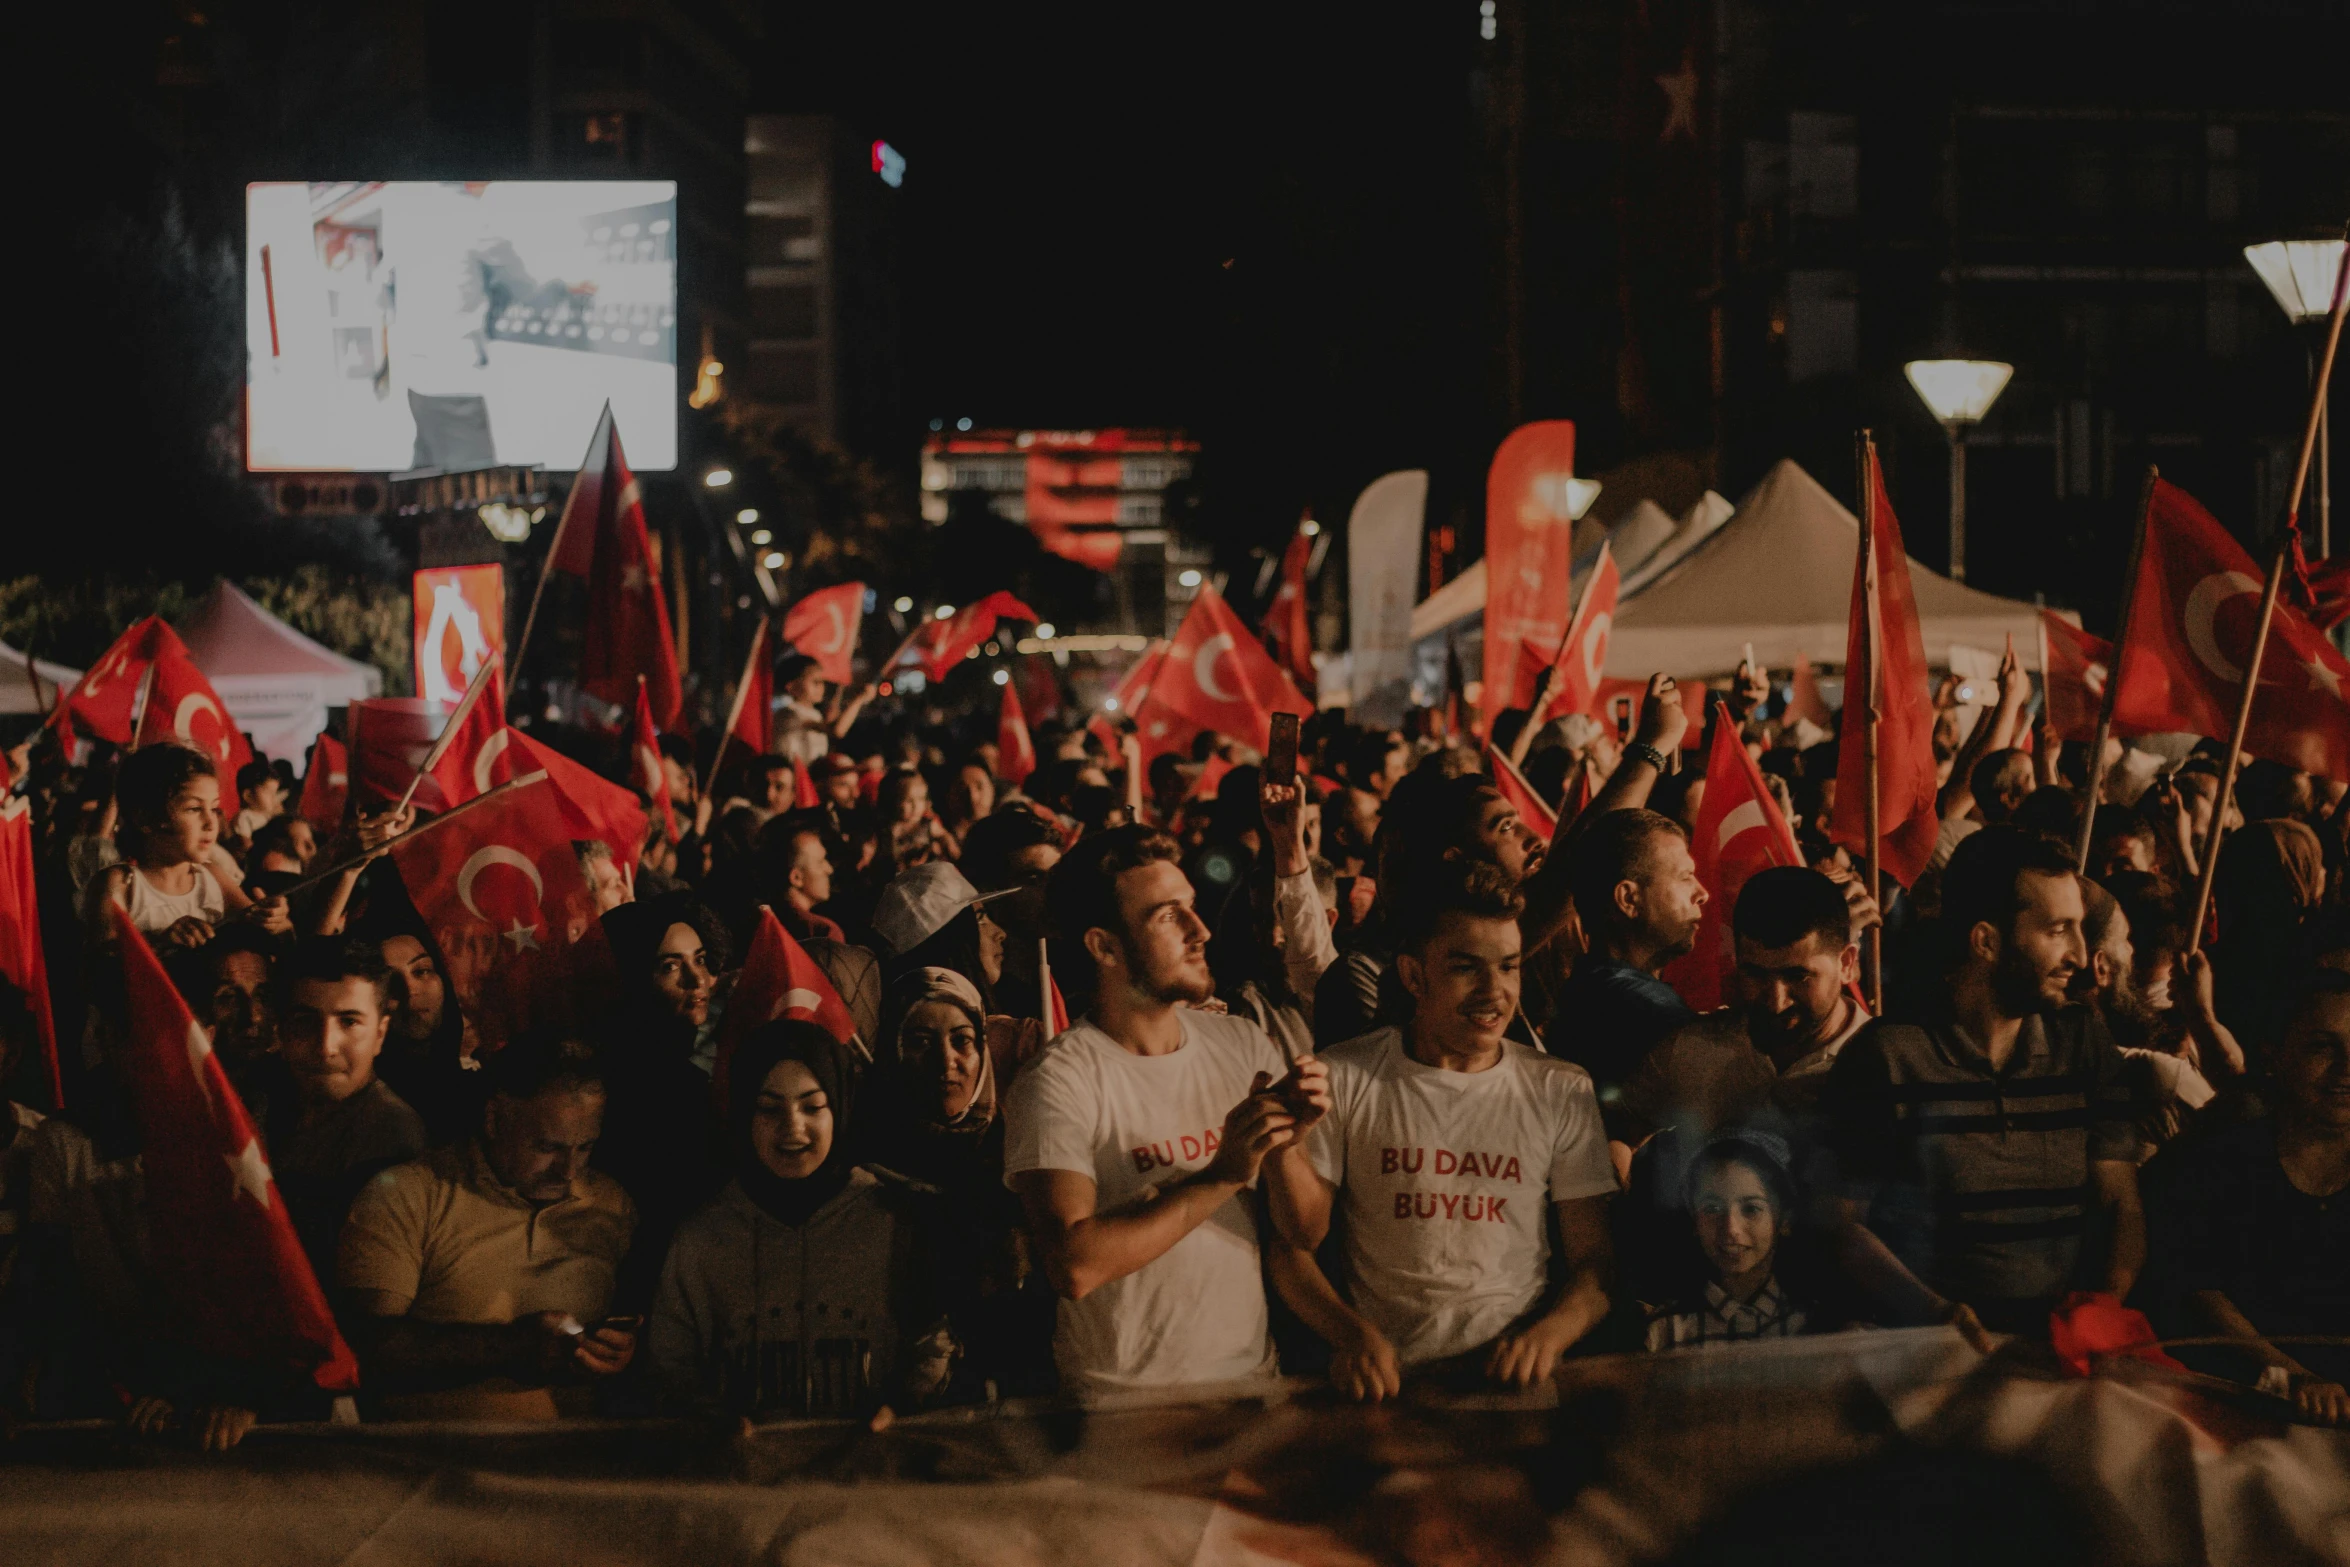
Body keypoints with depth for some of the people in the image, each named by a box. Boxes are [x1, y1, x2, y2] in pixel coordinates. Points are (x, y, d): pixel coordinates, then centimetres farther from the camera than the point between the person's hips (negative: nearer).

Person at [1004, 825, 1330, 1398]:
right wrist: (1221, 1177, -19)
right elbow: (1074, 1266, -21)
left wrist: (1287, 1141, -10)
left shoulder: (1243, 1045, 8)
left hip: (1253, 1374, 4)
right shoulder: (1058, 1085, -10)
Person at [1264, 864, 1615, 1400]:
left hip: (1512, 1370, 1)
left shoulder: (1562, 1091, 10)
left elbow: (1594, 1261, 10)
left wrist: (1547, 1335, -12)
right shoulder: (1346, 1079, 6)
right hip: (1387, 1375, -1)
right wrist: (1349, 1332, -13)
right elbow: (1297, 1240, 7)